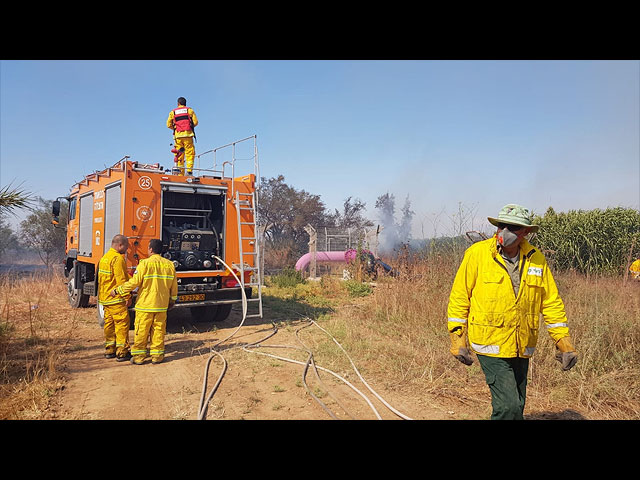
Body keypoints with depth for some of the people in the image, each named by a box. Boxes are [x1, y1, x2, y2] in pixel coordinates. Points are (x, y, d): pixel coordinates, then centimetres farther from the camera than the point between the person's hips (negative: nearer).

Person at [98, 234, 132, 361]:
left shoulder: (104, 257, 16)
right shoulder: (118, 258, -16)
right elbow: (121, 280, -19)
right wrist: (127, 296, -13)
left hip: (105, 297, 10)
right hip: (116, 298, -10)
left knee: (109, 323, 14)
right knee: (122, 323, -5)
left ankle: (109, 350, 22)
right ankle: (122, 352, -3)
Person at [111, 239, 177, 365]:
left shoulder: (145, 263, -10)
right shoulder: (169, 264, 4)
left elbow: (133, 283, -12)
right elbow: (174, 286, 10)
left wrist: (117, 291, 0)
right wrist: (172, 300, 23)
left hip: (145, 304, -4)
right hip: (162, 305, 4)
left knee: (141, 331, 5)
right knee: (158, 330, 10)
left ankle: (138, 356, 12)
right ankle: (157, 355, 15)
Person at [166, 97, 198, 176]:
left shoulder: (172, 112, 14)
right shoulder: (190, 110, 10)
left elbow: (169, 124, 7)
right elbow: (195, 122, 1)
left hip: (178, 135, 2)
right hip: (187, 134, -2)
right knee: (190, 153, -3)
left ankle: (180, 173, 0)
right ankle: (189, 171, -16)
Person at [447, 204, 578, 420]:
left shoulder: (536, 258, 2)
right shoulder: (477, 253, -8)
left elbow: (551, 302, 9)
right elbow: (459, 296, -4)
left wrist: (563, 342, 6)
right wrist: (457, 338, -5)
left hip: (522, 349, 5)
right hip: (490, 345, -4)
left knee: (516, 406, 16)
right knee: (509, 406, -11)